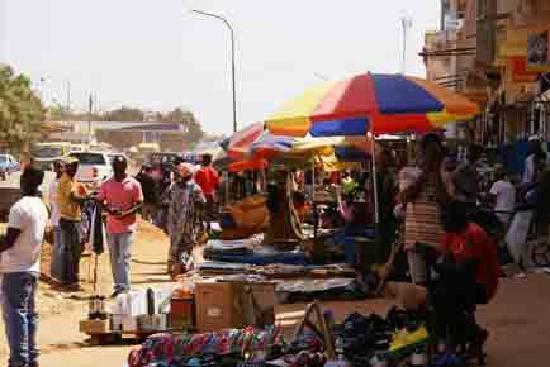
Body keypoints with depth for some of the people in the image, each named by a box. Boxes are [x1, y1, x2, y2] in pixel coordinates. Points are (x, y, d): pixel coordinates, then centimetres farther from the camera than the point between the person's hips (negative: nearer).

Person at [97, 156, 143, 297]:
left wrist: (126, 213, -17)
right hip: (111, 226, 4)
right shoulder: (107, 184, 8)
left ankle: (123, 287, -13)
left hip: (127, 226, -4)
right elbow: (99, 201, 10)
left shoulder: (134, 184, -2)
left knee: (124, 257, -10)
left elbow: (139, 204, -2)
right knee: (114, 258, 9)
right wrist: (109, 209, -10)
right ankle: (118, 286, 18)